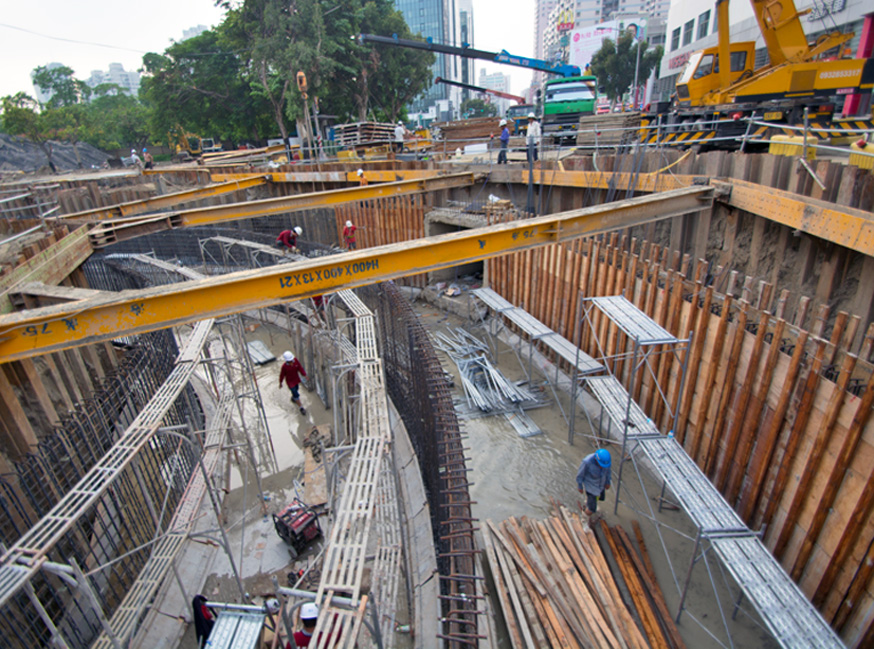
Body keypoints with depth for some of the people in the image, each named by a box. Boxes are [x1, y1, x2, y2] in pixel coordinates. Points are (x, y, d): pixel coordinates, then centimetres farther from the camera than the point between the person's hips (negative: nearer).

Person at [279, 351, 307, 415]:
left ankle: (293, 398, 62)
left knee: (296, 389, 30)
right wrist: (280, 383, -4)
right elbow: (282, 375, -17)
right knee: (296, 395, 0)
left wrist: (305, 375, -15)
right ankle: (301, 408, 16)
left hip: (296, 379, 5)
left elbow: (300, 368, -11)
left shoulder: (295, 360, -22)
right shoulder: (284, 366, -31)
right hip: (290, 381, -5)